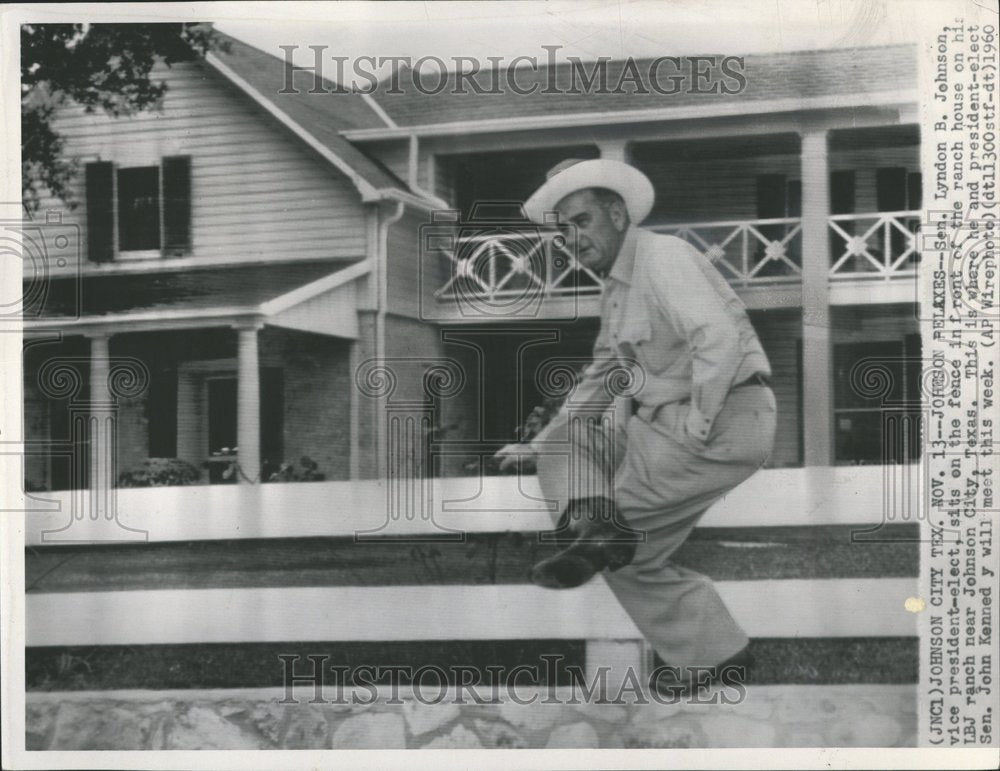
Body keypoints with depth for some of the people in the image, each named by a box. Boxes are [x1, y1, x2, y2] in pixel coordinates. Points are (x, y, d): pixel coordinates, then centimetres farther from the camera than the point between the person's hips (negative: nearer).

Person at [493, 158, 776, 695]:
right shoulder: (617, 290, 18)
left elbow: (719, 338, -28)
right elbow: (601, 379, 30)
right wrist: (539, 445, 23)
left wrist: (697, 425, -23)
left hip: (727, 424, -10)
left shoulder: (662, 258, -13)